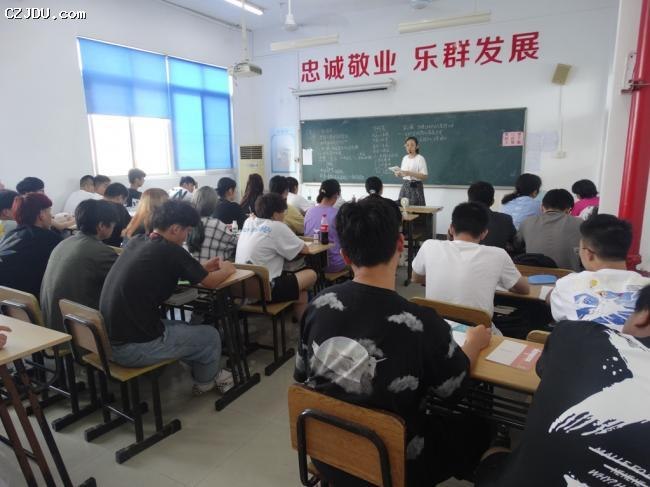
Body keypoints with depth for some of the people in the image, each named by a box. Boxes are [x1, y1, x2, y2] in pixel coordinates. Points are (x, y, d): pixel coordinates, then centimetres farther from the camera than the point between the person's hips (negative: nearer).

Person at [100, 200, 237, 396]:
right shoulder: (170, 251, -16)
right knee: (210, 336, 11)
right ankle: (206, 381, 37)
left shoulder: (136, 242, 6)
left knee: (184, 328, 26)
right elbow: (210, 282, -3)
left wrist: (202, 267, 21)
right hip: (135, 347, -8)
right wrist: (226, 269, 17)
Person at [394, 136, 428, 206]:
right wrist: (399, 174, -4)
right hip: (405, 186, 6)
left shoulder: (420, 159, -7)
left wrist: (410, 173, -22)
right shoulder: (404, 158, 12)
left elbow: (424, 176, -14)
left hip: (416, 187, -6)